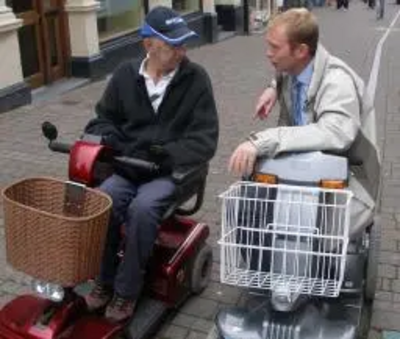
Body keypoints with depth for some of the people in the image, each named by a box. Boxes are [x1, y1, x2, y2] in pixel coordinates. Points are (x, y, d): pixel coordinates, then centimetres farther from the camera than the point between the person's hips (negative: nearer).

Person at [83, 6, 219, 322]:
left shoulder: (196, 78, -5)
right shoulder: (125, 75, 5)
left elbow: (204, 141, -10)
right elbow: (102, 120, 14)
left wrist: (159, 155, -20)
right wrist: (112, 144, -10)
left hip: (170, 170, -3)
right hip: (127, 168, 3)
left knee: (142, 208, -32)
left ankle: (127, 290, -11)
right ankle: (103, 280, -1)